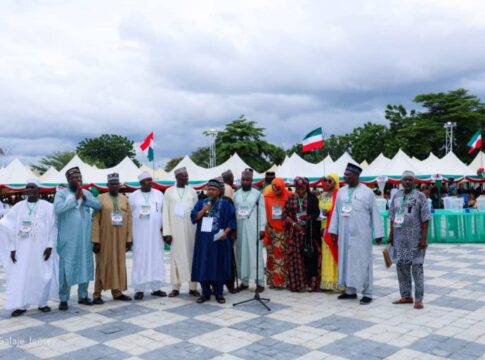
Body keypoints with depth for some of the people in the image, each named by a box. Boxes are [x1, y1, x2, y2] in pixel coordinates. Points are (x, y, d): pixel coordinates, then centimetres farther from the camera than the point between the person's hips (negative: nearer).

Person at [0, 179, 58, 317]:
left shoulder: (47, 207, 0)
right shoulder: (18, 207, 6)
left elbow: (53, 227, -2)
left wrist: (50, 246, -10)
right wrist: (12, 248, -1)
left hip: (41, 249, -2)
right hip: (22, 249, 2)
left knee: (41, 276, 2)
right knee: (20, 276, 0)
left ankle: (42, 303, 16)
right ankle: (21, 305, 9)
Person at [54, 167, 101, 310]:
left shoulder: (86, 193, 11)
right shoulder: (61, 193, -2)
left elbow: (98, 205, -2)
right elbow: (58, 208, -20)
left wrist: (84, 197, -14)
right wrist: (75, 198, -15)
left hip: (85, 238, 5)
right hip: (68, 238, -5)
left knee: (85, 265, 10)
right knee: (67, 267, -2)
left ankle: (83, 295, 22)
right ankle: (63, 299, 7)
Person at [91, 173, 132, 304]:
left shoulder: (124, 199, 8)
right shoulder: (100, 198, -3)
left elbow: (129, 220, 7)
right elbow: (95, 221, -7)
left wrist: (129, 239, 2)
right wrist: (95, 240, -12)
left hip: (120, 239, 3)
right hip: (104, 239, -3)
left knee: (119, 265, 8)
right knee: (103, 266, 2)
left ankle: (117, 292, 17)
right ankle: (97, 295, 9)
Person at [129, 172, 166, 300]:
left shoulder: (159, 194, 6)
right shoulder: (133, 196, 3)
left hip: (156, 232, 2)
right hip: (140, 233, -2)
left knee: (156, 259, 4)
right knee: (140, 260, 0)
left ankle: (156, 287, 11)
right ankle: (139, 289, 5)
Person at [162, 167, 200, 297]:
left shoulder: (192, 191, 7)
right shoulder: (169, 192, 3)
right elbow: (165, 212, 1)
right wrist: (167, 232, -6)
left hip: (190, 230, 1)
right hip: (175, 230, -1)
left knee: (191, 256, 3)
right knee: (176, 257, 3)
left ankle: (192, 287, 9)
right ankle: (175, 287, 9)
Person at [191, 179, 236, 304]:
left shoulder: (225, 204, 2)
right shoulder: (201, 203, 10)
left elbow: (232, 220, -2)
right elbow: (193, 217, 2)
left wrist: (225, 232, -16)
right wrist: (204, 210, -12)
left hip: (219, 239, -3)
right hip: (203, 240, 3)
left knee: (218, 265, 2)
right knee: (203, 265, 3)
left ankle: (218, 293, 10)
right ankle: (205, 293, 12)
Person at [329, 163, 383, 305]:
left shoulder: (367, 192, -4)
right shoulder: (341, 192, 8)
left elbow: (375, 214, -3)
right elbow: (336, 212, 10)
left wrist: (378, 233, -5)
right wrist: (333, 231, 5)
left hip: (361, 235, -4)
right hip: (344, 234, 5)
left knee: (362, 262, -1)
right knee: (346, 261, 9)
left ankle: (367, 293, 7)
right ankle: (350, 291, 20)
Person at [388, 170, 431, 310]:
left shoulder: (420, 196, -3)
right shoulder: (396, 196, 10)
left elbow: (425, 219, -7)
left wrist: (424, 238, -12)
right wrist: (391, 235, 11)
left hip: (414, 238, -5)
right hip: (399, 237, 5)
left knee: (416, 267, -2)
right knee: (401, 265, 9)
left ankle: (418, 299, 6)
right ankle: (406, 296, 21)